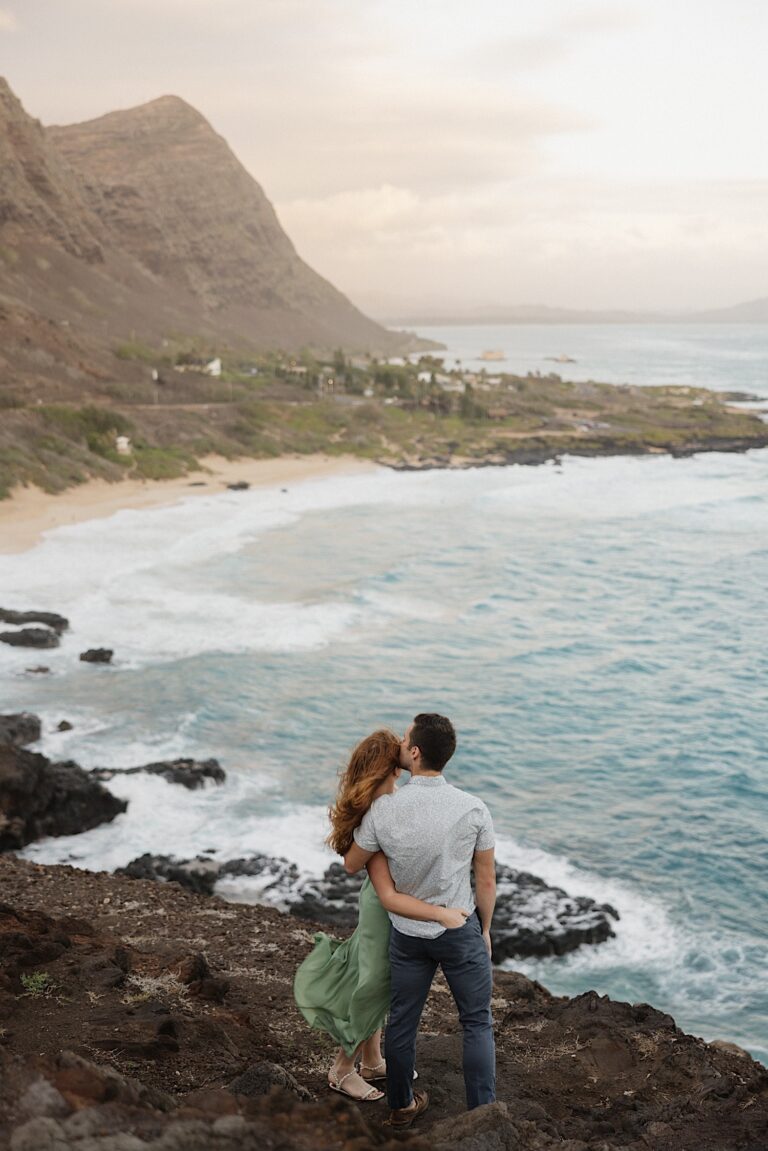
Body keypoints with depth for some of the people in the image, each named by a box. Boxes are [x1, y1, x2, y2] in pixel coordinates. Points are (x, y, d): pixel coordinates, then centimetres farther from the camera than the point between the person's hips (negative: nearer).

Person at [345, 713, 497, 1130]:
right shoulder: (473, 809, -18)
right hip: (461, 931, -1)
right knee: (477, 1023, 14)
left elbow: (352, 864, 0)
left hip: (407, 934, 2)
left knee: (402, 1021, 19)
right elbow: (486, 880, -7)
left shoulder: (383, 810, -17)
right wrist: (484, 930, 8)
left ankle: (401, 1105, 36)